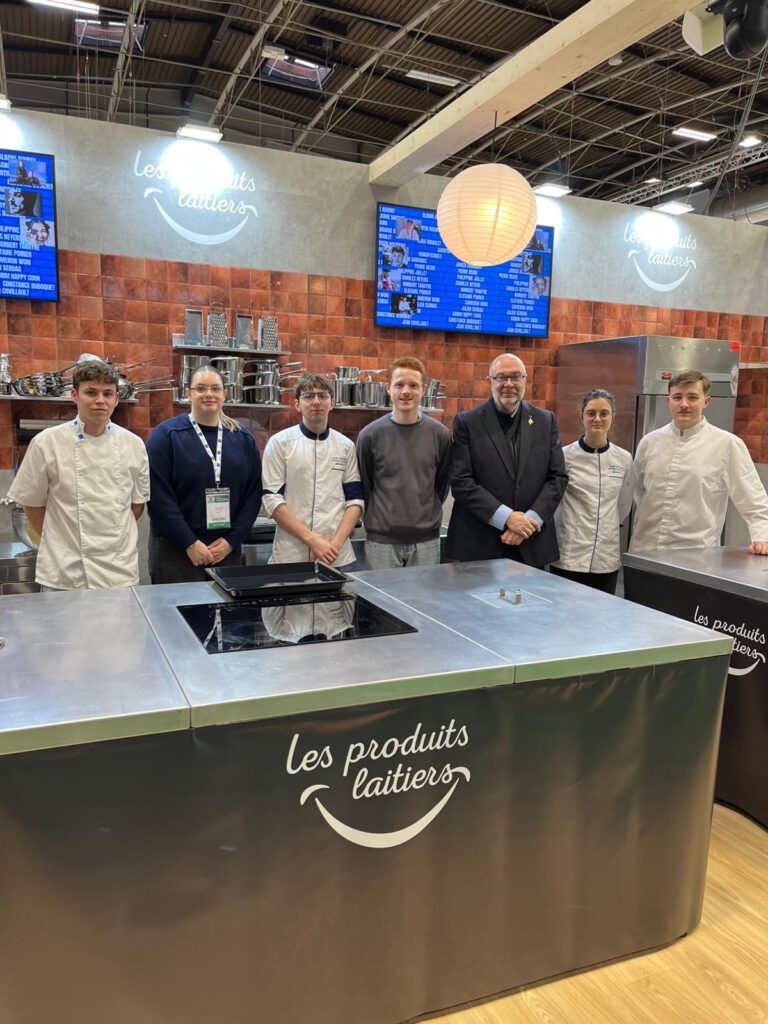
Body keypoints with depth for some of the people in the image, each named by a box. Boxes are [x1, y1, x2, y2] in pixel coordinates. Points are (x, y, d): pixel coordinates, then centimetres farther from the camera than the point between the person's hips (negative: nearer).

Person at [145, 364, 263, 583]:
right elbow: (158, 496, -10)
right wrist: (189, 543, -13)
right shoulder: (166, 434, -4)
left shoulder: (243, 439, 7)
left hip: (227, 549, 3)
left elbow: (254, 493, 5)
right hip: (175, 549, -3)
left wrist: (232, 540, -5)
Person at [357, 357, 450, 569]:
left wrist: (426, 515, 9)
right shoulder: (370, 435, -5)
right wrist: (376, 519, 7)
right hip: (381, 540, -1)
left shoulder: (440, 434, -1)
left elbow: (441, 484, 9)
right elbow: (363, 486, 5)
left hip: (427, 540, 1)